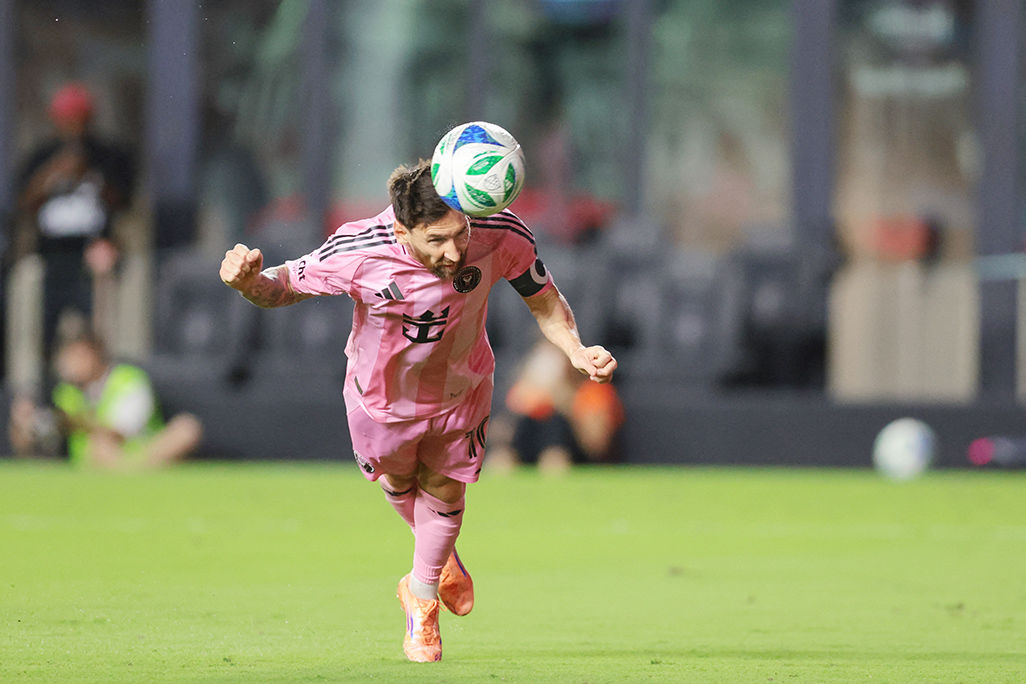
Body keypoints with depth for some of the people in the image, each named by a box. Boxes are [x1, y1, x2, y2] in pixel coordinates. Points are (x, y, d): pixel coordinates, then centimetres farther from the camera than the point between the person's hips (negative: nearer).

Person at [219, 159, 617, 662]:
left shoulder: (501, 238, -36)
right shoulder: (356, 254, -40)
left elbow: (544, 301, -16)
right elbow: (285, 286, -21)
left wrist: (575, 348, -33)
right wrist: (250, 284, -44)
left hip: (461, 390, 1)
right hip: (383, 394, 0)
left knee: (444, 490, 18)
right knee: (398, 481, 25)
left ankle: (421, 596, 47)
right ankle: (441, 554, 59)